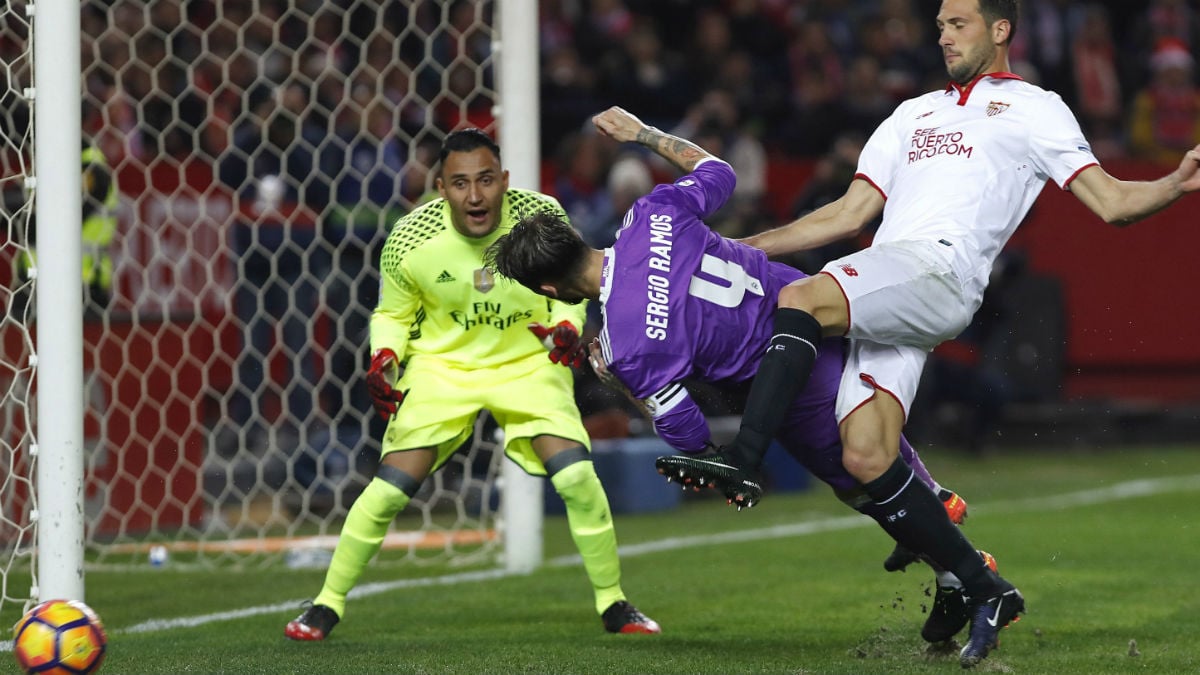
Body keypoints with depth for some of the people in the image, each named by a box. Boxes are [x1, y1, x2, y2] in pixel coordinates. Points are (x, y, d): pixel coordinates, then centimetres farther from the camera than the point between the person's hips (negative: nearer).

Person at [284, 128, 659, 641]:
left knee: (578, 479, -16)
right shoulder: (410, 240, -18)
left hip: (529, 364, 0)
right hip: (441, 367, 0)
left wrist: (567, 325, -19)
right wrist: (383, 360, -18)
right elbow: (392, 315, 1)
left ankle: (613, 605, 5)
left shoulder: (542, 217, -18)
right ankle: (327, 605, 9)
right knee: (388, 491, -10)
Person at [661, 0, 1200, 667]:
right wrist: (738, 249, 28)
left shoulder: (1033, 108, 16)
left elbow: (1111, 202, 9)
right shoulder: (914, 114, 34)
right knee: (865, 458, -11)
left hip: (940, 269, -6)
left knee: (801, 299, -31)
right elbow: (848, 214, 32)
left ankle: (741, 460, -34)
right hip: (883, 305, 6)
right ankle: (985, 592, -1)